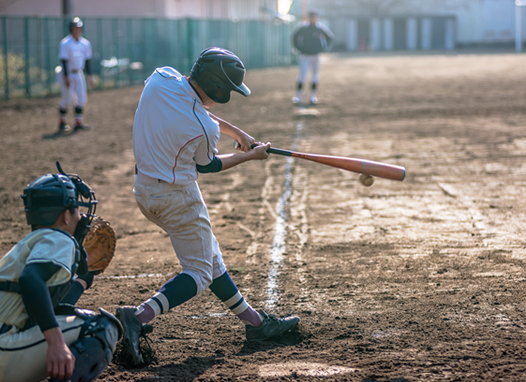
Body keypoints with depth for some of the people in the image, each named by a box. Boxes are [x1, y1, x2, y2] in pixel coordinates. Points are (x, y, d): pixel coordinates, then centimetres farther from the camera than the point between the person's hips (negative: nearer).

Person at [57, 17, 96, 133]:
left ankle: (78, 123, 5)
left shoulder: (85, 43, 5)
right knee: (67, 99, -4)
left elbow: (87, 60, 10)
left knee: (82, 98, 0)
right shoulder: (65, 43, -14)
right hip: (67, 73, -6)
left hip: (79, 73, 6)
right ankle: (62, 122, 12)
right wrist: (66, 77, -21)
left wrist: (90, 76, 8)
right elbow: (64, 60, -17)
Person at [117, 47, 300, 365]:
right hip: (177, 197, -9)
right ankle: (139, 316, -16)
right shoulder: (205, 129, -25)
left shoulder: (161, 78, -9)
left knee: (208, 254, 19)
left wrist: (236, 132, 10)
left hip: (144, 189, 9)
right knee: (199, 273, 2)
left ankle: (255, 321, 29)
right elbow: (206, 165, -4)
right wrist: (250, 156, 10)